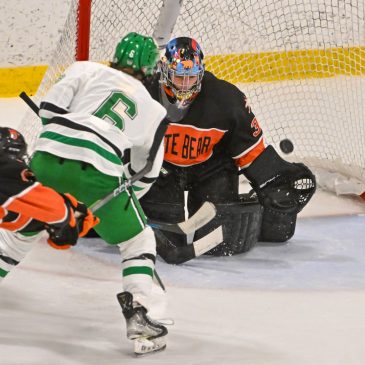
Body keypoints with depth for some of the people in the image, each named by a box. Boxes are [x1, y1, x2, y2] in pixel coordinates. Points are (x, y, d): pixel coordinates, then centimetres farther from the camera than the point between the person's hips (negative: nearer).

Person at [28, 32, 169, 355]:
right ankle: (137, 317, 0)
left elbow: (50, 107, 6)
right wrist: (123, 199, 41)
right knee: (139, 242, 14)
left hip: (47, 159, 2)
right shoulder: (153, 110, 23)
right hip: (96, 174, -2)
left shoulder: (86, 70, 19)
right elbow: (145, 173, 27)